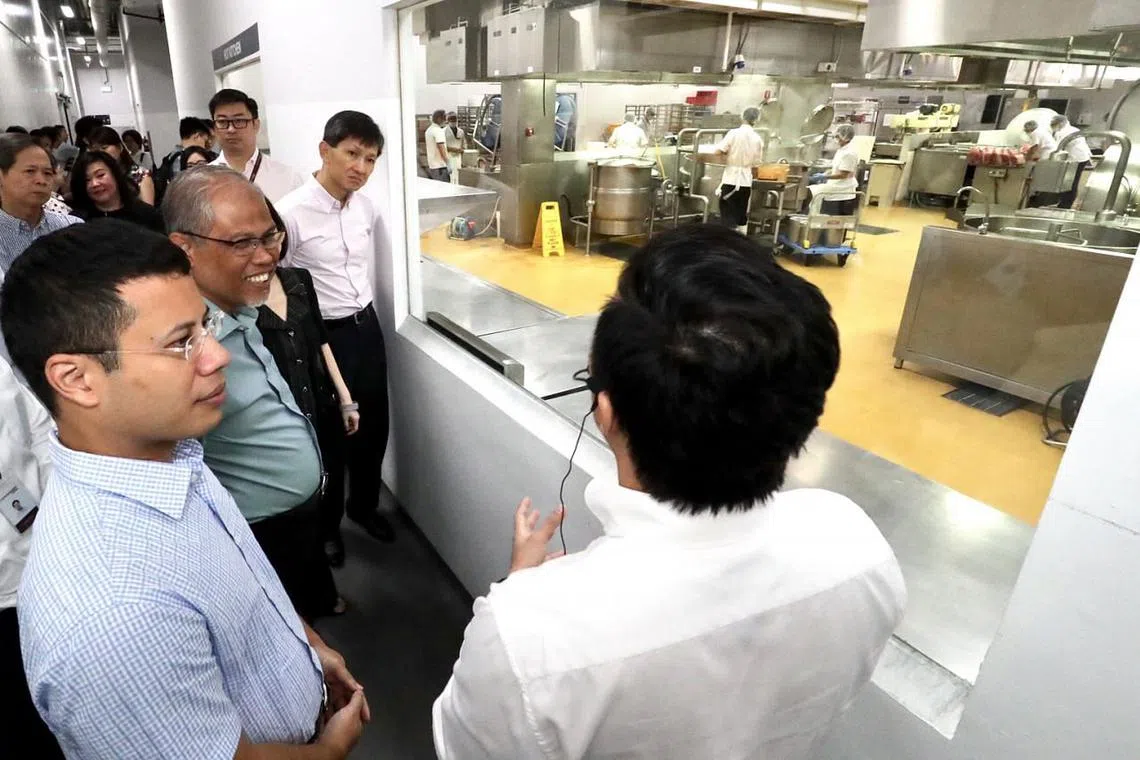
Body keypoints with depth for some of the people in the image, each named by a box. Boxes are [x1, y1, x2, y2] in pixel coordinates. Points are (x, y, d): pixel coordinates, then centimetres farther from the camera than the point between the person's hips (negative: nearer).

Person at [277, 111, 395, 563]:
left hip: (366, 327, 6)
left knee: (373, 426, 16)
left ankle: (364, 506, 41)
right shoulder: (292, 212, -18)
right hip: (320, 335, -5)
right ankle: (325, 525, 34)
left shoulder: (367, 208, 1)